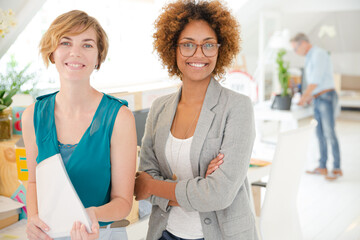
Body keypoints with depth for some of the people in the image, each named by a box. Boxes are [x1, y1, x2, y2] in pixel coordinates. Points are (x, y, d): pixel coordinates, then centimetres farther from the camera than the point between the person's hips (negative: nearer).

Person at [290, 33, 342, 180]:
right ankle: (322, 167, 14)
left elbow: (316, 79, -19)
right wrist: (309, 97, 12)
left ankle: (337, 168, -2)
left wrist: (304, 97, -17)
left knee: (329, 133, -9)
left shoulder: (319, 54, -13)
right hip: (318, 100, 9)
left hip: (326, 97, -9)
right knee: (320, 133, 9)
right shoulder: (310, 58, 17)